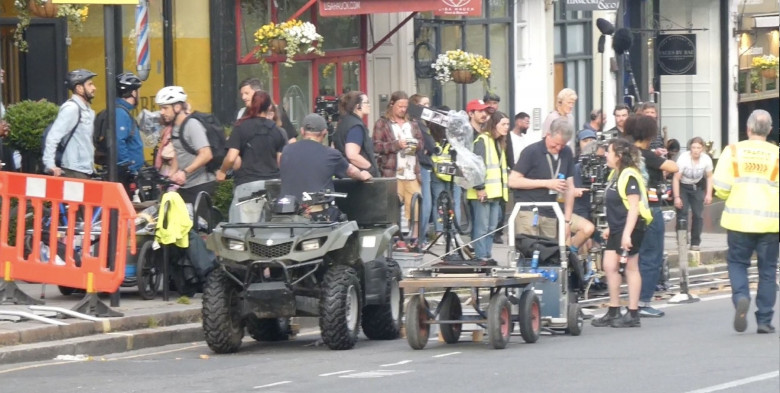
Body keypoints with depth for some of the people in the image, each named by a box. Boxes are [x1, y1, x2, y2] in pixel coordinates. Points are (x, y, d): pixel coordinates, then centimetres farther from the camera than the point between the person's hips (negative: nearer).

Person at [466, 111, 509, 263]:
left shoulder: (500, 143, 20)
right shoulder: (482, 140, -8)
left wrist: (503, 190, 16)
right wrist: (479, 188, -20)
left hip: (495, 192, 8)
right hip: (483, 192, -8)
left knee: (492, 227, 9)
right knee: (482, 226, -6)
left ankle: (487, 255, 13)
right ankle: (481, 257, -5)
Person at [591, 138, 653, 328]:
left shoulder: (629, 176, -16)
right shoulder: (615, 174, 14)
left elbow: (633, 206, -20)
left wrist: (627, 233, -24)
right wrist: (610, 227, 22)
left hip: (630, 228, -9)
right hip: (617, 228, 9)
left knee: (630, 267, -2)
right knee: (609, 266, 6)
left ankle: (633, 314, 4)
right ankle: (613, 312, 13)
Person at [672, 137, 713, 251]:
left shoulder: (706, 160, -19)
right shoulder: (683, 159, -28)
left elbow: (709, 177, -2)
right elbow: (676, 178, -22)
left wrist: (709, 194, -9)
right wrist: (677, 197, -23)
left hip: (697, 186, 3)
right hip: (682, 186, -3)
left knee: (698, 214, -2)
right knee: (682, 213, -13)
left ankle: (695, 243, 8)